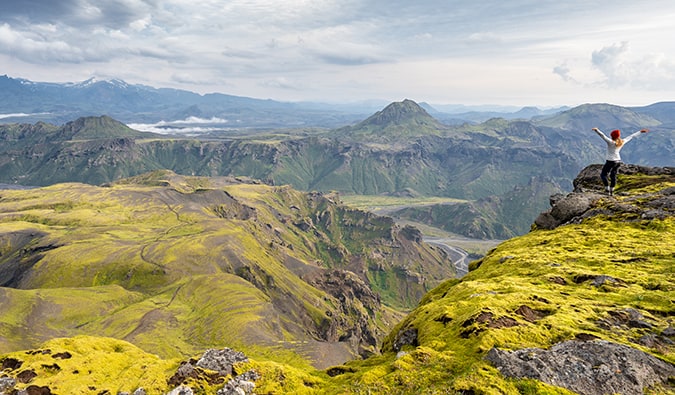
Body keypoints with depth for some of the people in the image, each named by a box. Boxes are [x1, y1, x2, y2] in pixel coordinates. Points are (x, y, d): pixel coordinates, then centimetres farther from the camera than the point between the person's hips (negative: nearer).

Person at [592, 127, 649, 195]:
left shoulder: (611, 142, -20)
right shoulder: (622, 142, 0)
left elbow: (603, 136, -35)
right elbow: (631, 137, 14)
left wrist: (596, 130, -49)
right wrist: (640, 131, 28)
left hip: (610, 161, -7)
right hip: (618, 161, 7)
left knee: (603, 175, 6)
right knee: (613, 175, 18)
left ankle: (607, 190, -4)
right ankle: (611, 191, 24)